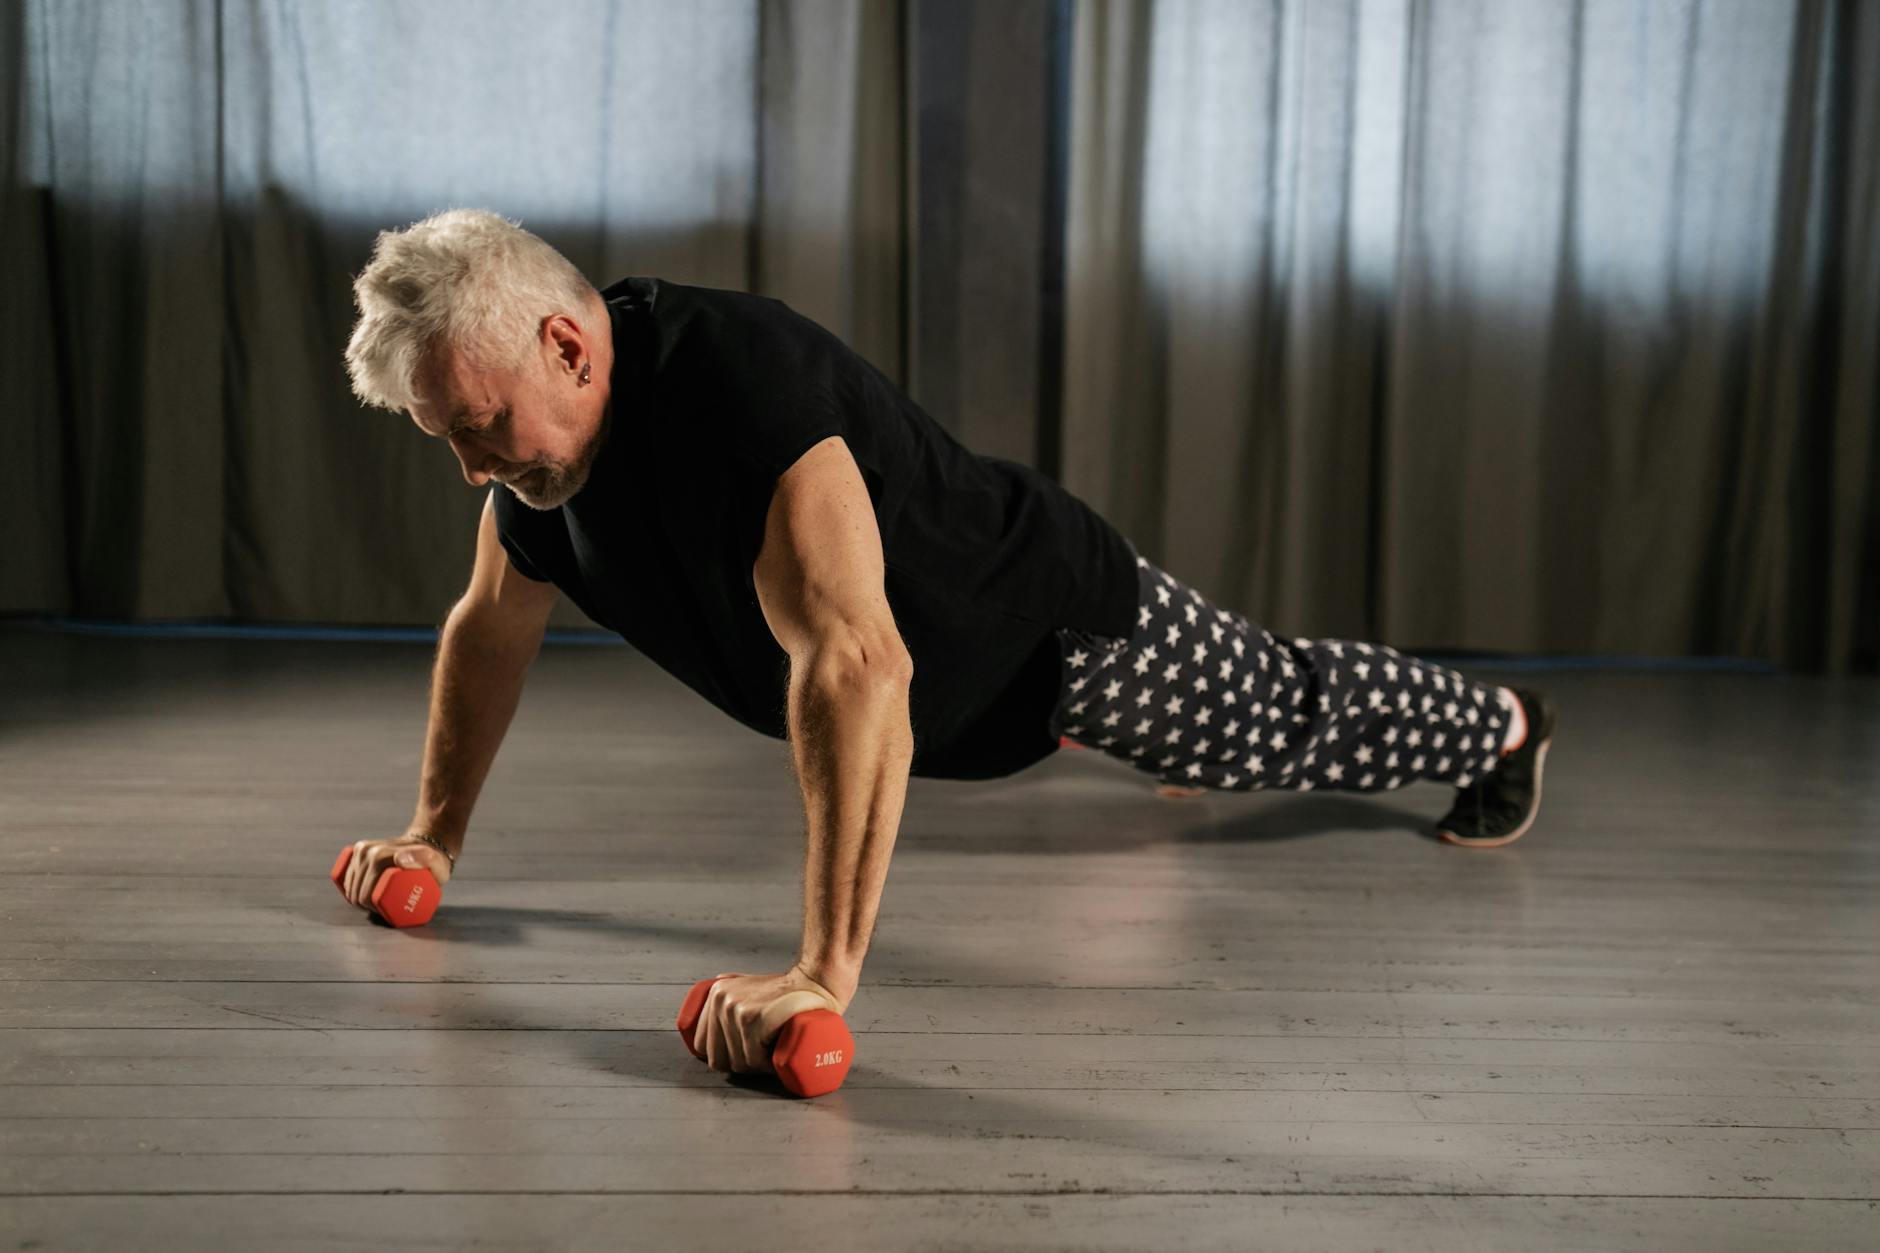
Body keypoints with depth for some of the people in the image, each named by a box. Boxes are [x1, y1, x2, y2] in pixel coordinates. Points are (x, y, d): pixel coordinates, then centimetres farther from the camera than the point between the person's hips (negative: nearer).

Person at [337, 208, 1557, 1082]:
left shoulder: (734, 381, -44)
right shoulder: (539, 432, -16)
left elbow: (857, 665, -54)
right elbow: (491, 631, 4)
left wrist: (826, 972, -57)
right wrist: (436, 832, 5)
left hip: (1060, 623, -8)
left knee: (1285, 716, 17)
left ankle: (1502, 725, 46)